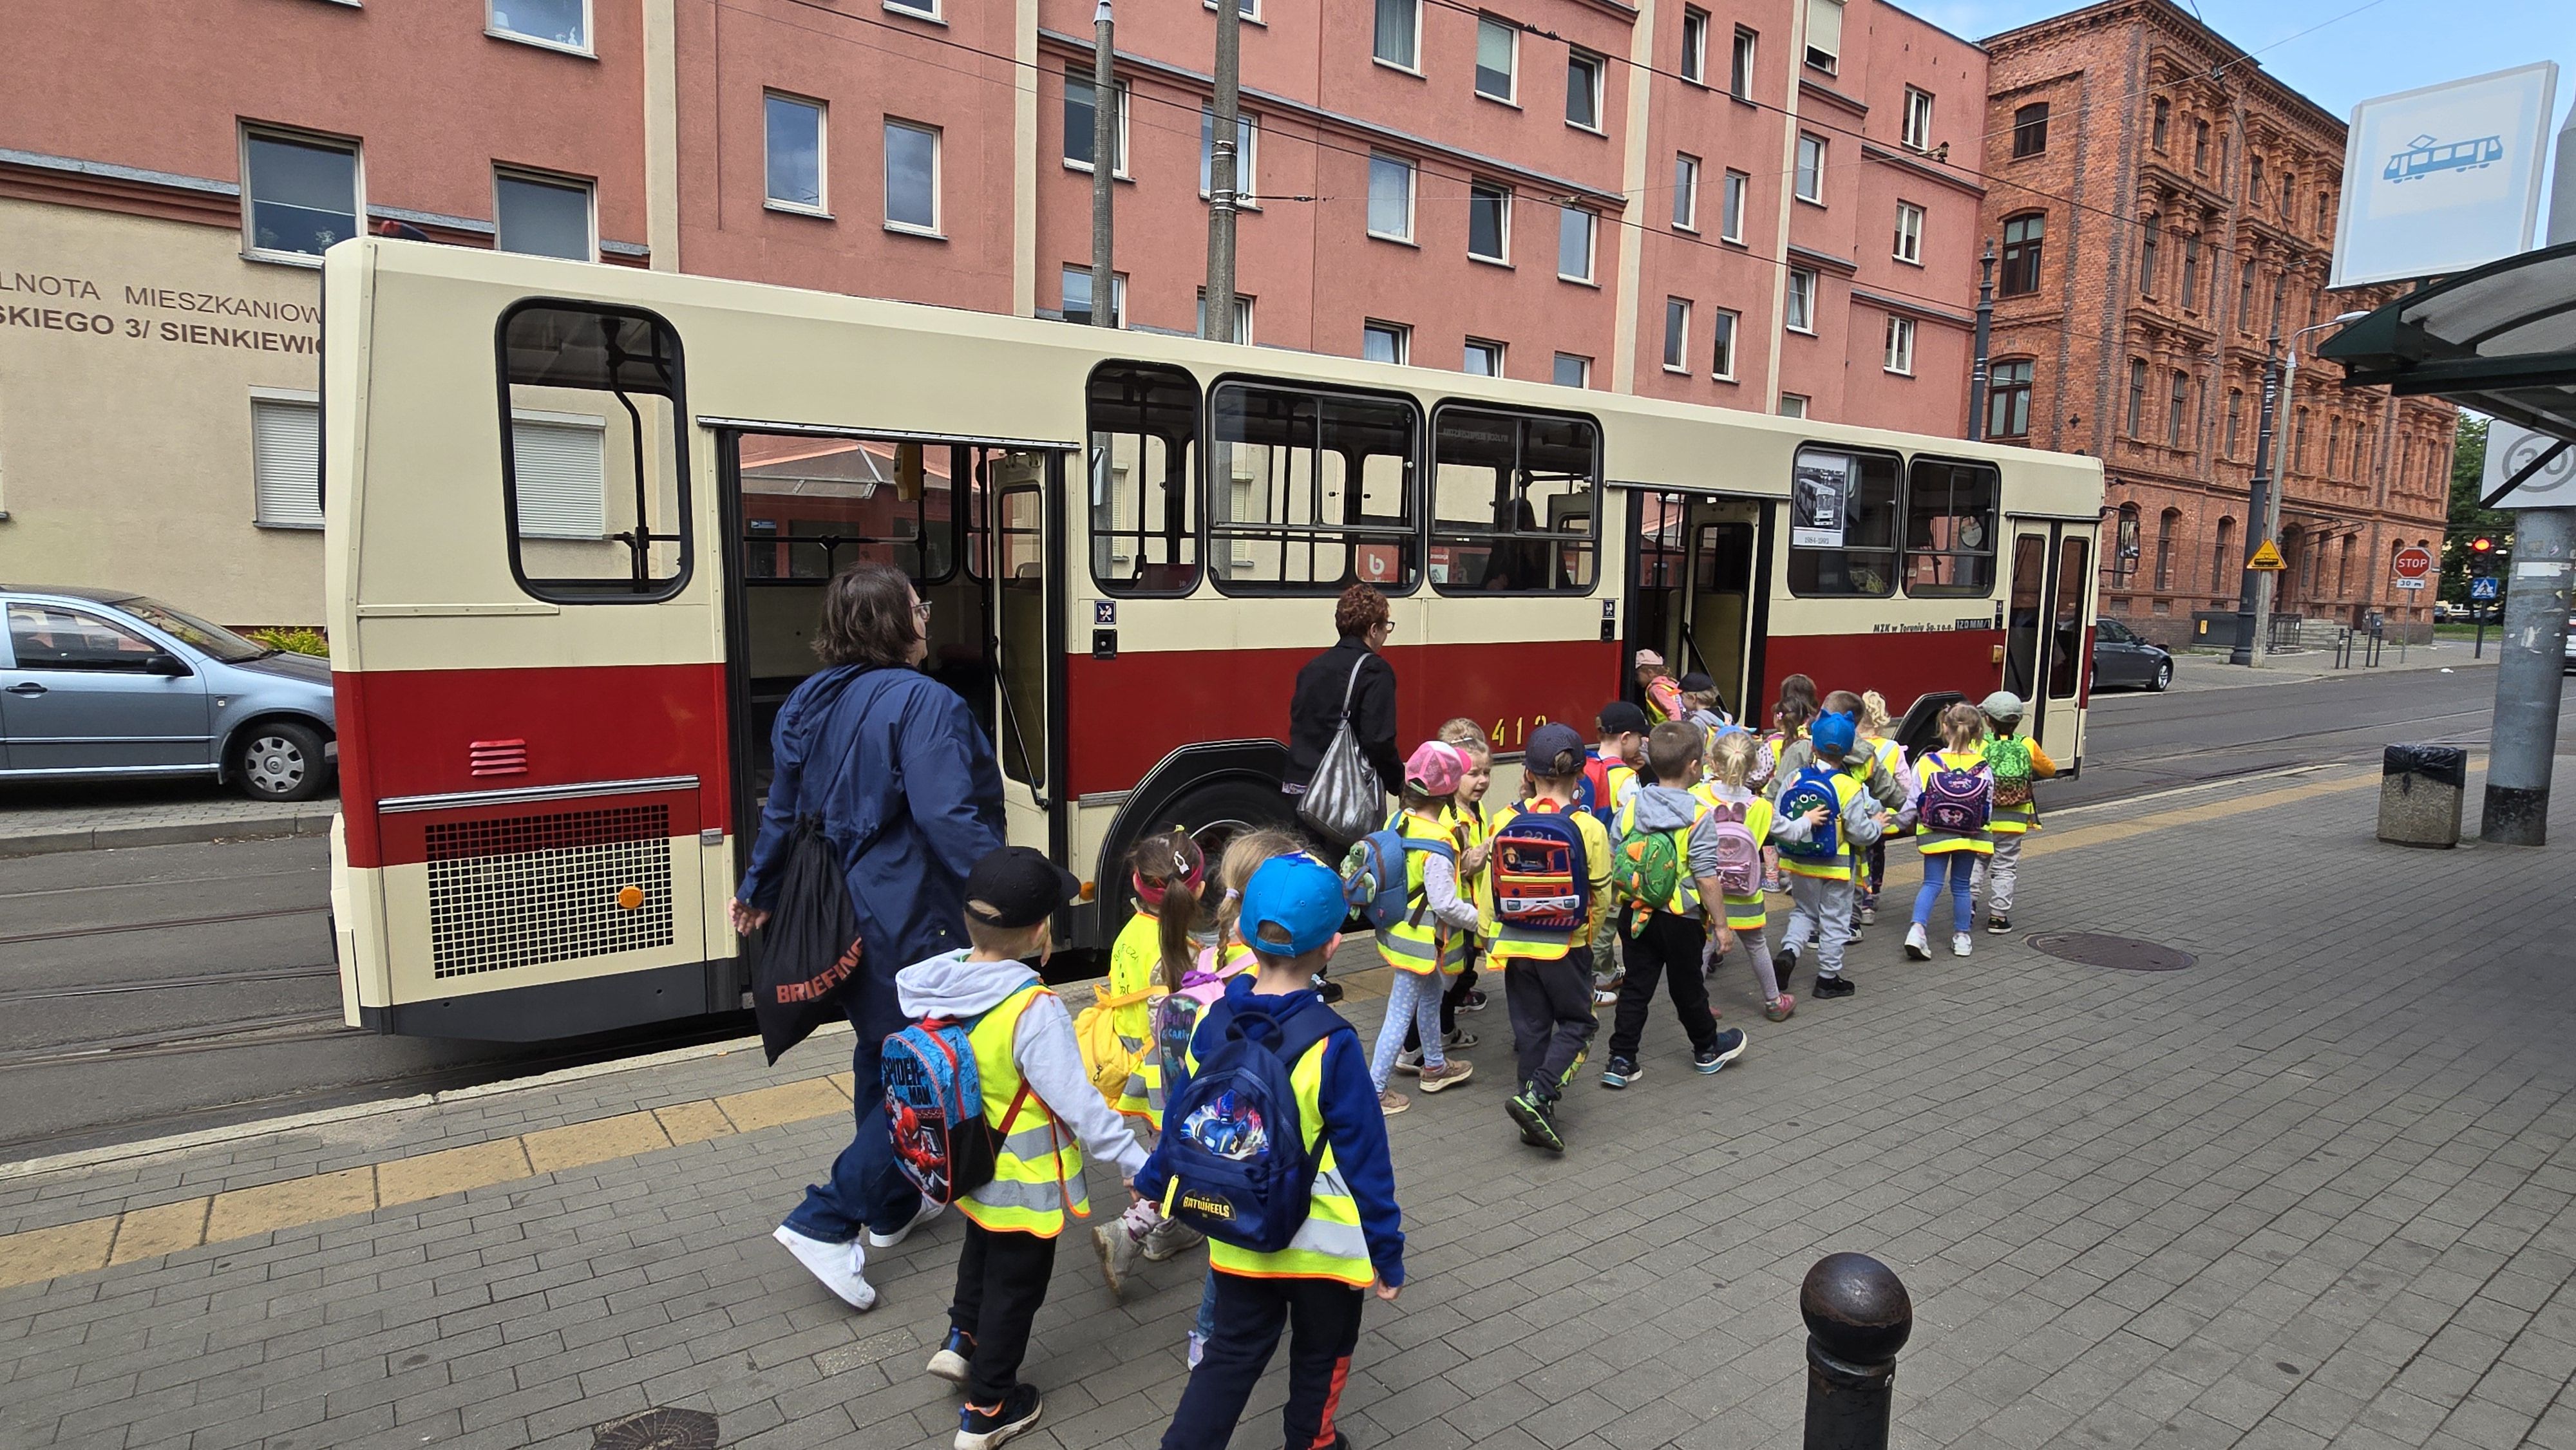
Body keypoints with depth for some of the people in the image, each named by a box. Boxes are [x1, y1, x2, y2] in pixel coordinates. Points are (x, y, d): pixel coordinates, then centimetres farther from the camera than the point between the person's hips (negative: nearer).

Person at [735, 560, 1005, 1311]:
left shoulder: (809, 702, 7)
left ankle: (892, 1208, 36)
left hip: (841, 912, 9)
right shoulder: (923, 702, -19)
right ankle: (826, 1222, 2)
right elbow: (947, 817, -27)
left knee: (882, 1059, 22)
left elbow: (782, 808, 15)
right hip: (911, 919, -9)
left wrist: (758, 890, 27)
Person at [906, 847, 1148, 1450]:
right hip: (1023, 1183, -6)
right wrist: (1138, 1164, -20)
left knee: (982, 1250, 35)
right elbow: (1079, 1105, -31)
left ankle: (961, 1340, 46)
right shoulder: (1033, 1010, -35)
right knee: (1014, 1286, 17)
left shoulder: (941, 981, -15)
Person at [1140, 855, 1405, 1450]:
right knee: (1321, 1355, 22)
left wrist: (1152, 1180, 22)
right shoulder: (1331, 1046, -25)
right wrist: (1387, 1252, -7)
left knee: (1232, 1355, 20)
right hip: (1321, 1243, -4)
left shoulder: (1216, 1022, -11)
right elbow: (1364, 1158, -18)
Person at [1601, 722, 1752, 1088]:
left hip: (1635, 914, 3)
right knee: (1687, 987, 15)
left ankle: (1621, 1061, 11)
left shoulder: (1630, 807, -4)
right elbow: (1708, 881, -16)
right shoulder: (1699, 817, -17)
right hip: (1681, 920, -3)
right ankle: (1707, 1050, 38)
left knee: (1635, 987, 11)